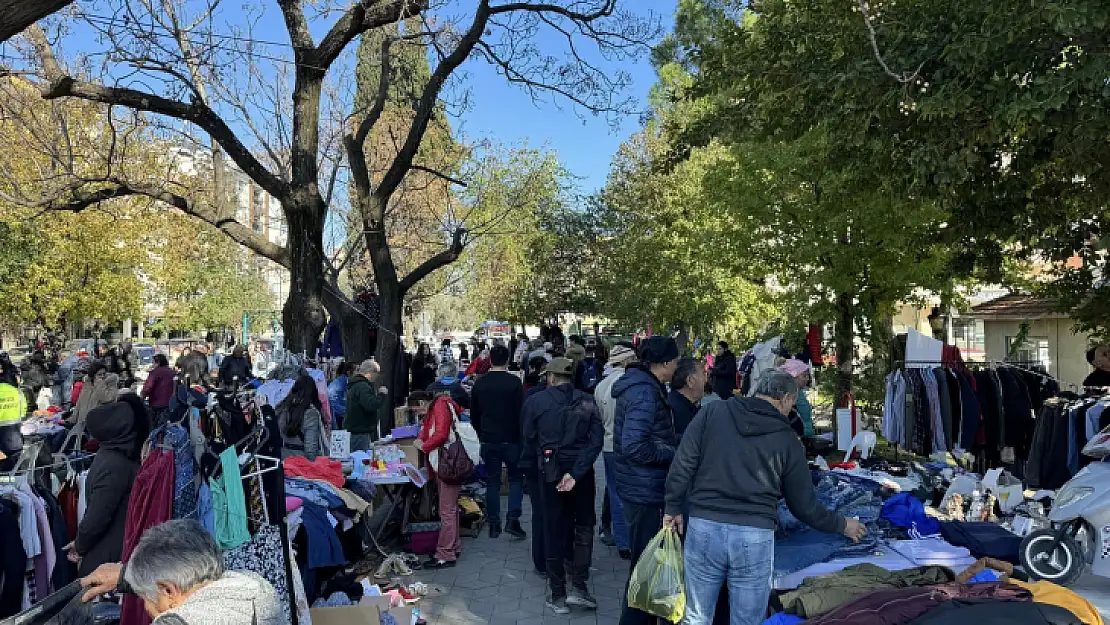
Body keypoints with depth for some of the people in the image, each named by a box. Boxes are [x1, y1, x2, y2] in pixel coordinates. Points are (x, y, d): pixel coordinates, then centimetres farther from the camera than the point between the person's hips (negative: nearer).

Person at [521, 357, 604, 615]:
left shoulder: (535, 401, -3)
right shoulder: (587, 402, 0)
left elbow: (529, 440, 0)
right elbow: (596, 440, -10)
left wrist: (535, 465, 17)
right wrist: (575, 473, -15)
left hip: (550, 472, 0)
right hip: (582, 472, 1)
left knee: (554, 531, 10)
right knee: (583, 527, 17)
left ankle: (558, 594, 17)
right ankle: (578, 586, 8)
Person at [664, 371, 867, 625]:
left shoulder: (713, 412, 4)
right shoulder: (788, 441, 4)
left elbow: (682, 464, 0)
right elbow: (804, 506, 10)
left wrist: (674, 507, 11)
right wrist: (842, 525, 26)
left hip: (703, 528, 1)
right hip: (755, 538, -1)